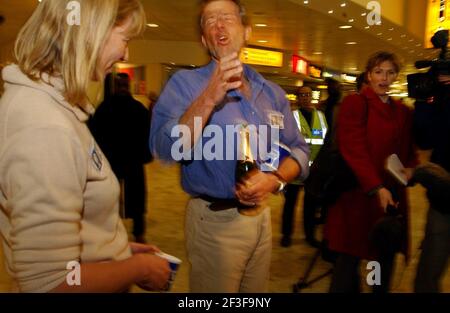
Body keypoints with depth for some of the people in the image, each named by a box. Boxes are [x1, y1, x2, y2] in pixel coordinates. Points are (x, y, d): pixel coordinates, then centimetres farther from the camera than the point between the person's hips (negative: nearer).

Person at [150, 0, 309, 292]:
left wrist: (275, 179, -15)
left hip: (262, 215, 5)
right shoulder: (185, 83, -8)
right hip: (215, 221, -4)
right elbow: (165, 150, -20)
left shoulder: (273, 93, 6)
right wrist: (208, 98, -29)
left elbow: (299, 149, 5)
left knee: (258, 290, 21)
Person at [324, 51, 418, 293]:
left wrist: (409, 171, -3)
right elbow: (353, 149, -12)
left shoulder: (402, 112, 15)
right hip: (359, 195, -5)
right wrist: (376, 188, -19)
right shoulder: (354, 103, -3)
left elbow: (408, 152, 20)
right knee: (350, 257, -1)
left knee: (386, 257, 10)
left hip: (391, 197, 6)